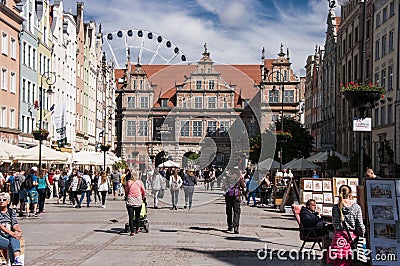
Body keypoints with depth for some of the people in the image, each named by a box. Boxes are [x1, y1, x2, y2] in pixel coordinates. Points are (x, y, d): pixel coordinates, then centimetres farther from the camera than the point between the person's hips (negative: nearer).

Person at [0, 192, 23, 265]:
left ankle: (17, 259, -51)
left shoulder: (11, 212, 15)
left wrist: (19, 231, -21)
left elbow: (15, 224, 2)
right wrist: (11, 232, -27)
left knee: (14, 237, -35)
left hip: (10, 235, 2)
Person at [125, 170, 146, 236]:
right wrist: (143, 198, 23)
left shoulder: (128, 182, -3)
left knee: (131, 217, 1)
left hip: (130, 200, -1)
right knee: (137, 216, 16)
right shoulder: (140, 182, -1)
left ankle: (132, 231, -3)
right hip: (138, 201, 1)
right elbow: (144, 191, 7)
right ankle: (137, 229, 24)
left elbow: (126, 191, 6)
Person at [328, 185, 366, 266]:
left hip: (339, 237, 0)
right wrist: (362, 235, 14)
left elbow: (334, 224, 6)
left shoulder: (335, 207, 0)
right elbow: (360, 225, -1)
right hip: (352, 237, 0)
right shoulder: (356, 207, -3)